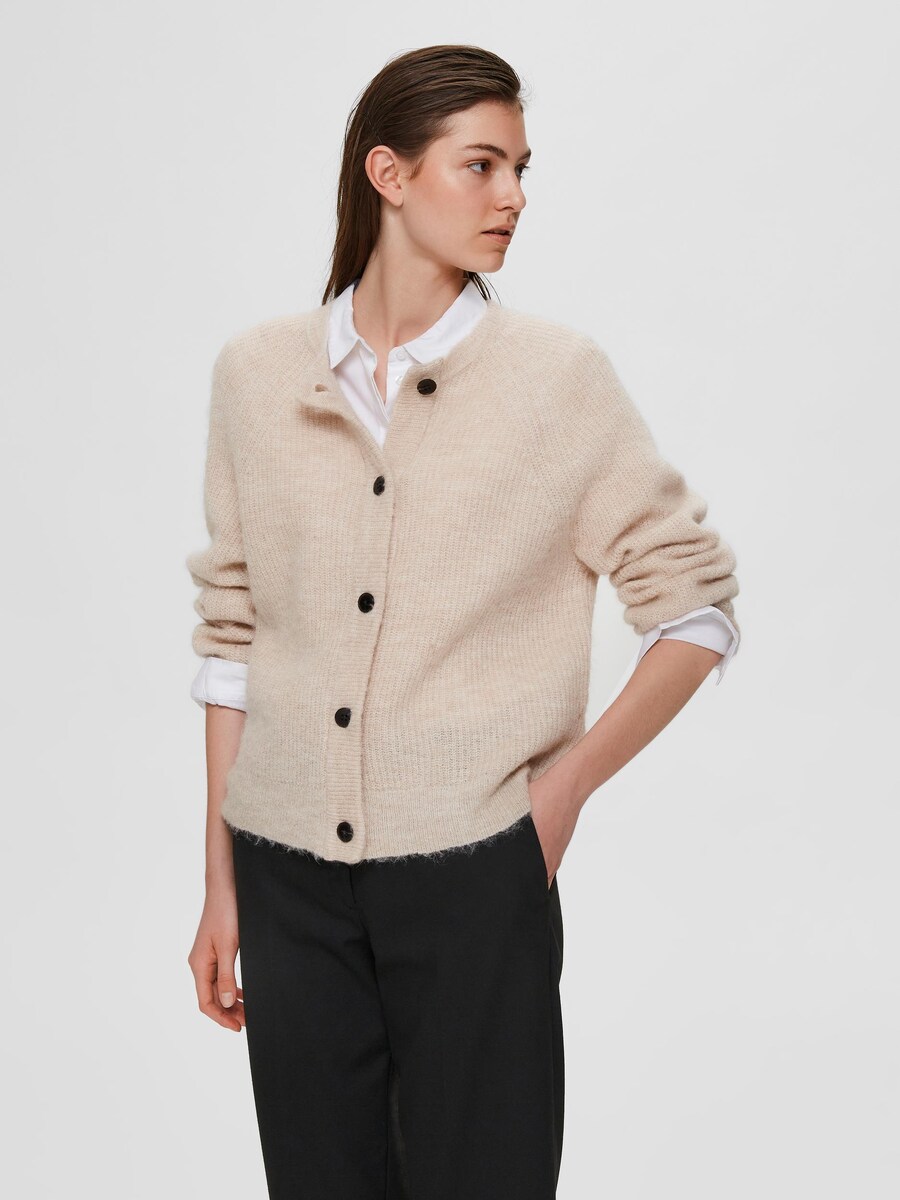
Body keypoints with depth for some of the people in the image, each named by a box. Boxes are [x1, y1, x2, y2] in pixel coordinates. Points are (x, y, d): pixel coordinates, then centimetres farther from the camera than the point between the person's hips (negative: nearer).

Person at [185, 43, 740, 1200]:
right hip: (291, 883, 2)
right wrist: (220, 886, 8)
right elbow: (232, 632, 7)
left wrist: (567, 783, -6)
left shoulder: (560, 376, -4)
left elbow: (695, 604, 2)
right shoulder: (256, 372, 3)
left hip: (472, 875, -2)